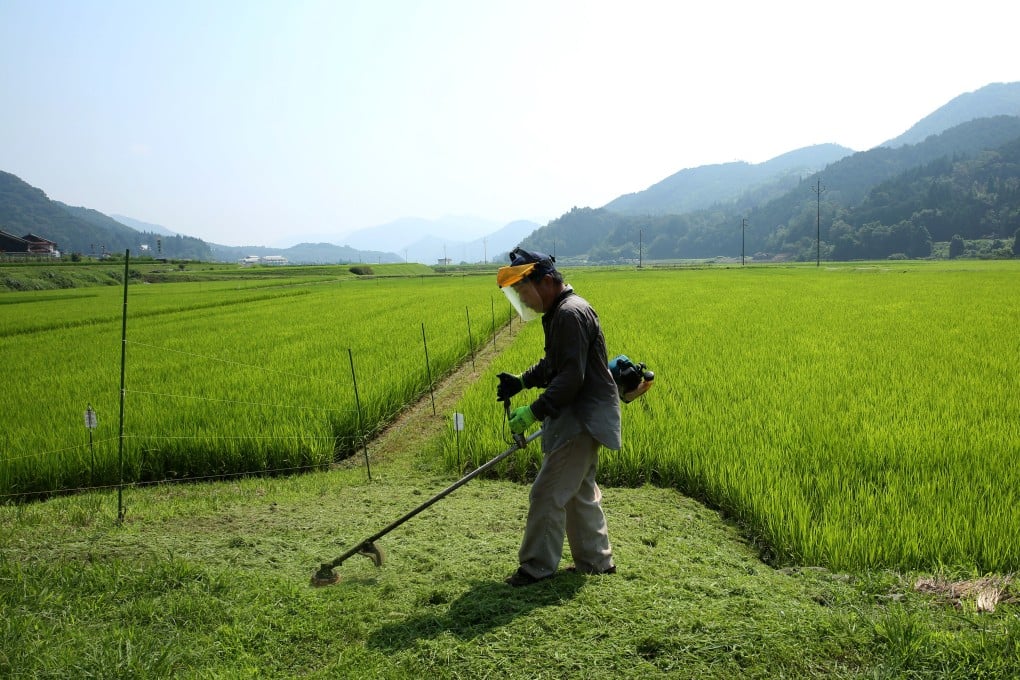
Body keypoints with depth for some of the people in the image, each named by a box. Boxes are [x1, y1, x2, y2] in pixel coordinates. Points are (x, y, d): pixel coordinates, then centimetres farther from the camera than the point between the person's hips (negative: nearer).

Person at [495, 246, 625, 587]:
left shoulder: (571, 314, -20)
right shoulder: (559, 313, 13)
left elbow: (571, 377, -25)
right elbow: (553, 364, 21)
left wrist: (534, 411, -26)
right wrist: (522, 380, 6)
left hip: (581, 419, -11)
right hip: (580, 417, 11)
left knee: (548, 493, -4)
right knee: (580, 492, 18)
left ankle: (537, 566, 8)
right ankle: (596, 561, 29)